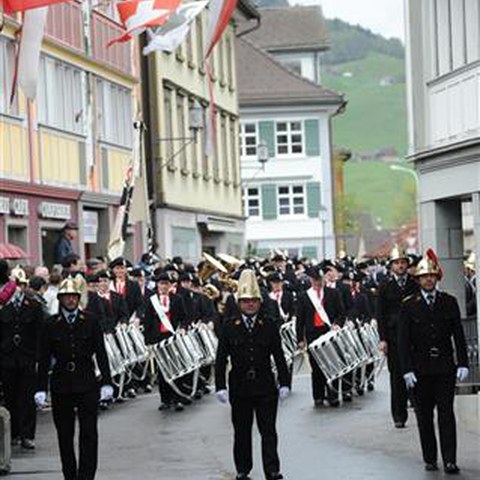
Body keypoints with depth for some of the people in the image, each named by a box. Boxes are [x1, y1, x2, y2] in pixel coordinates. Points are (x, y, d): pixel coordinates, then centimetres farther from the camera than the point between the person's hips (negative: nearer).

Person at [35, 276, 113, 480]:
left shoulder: (90, 321, 2)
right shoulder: (52, 324, 2)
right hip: (61, 384, 1)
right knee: (64, 434, 7)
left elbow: (101, 354, 3)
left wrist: (106, 382, -4)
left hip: (86, 383, -1)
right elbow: (44, 358, 2)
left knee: (89, 432, -6)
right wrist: (41, 388, -4)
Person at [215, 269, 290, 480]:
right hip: (239, 388, 0)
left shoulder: (269, 326, 3)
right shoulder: (230, 328, 2)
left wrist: (284, 383, -3)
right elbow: (221, 359, 1)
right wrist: (221, 386, -6)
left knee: (268, 431, -1)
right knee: (242, 431, 8)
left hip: (265, 387, 0)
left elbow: (279, 357, 4)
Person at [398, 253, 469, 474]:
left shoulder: (449, 302, 5)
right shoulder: (409, 306, 0)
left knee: (446, 414, -4)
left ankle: (450, 460, -5)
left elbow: (458, 335, 5)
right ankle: (430, 459, 14)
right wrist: (407, 370, -10)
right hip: (420, 369, 0)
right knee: (424, 416, 6)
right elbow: (404, 340, -2)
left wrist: (462, 363, -4)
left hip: (445, 367, 0)